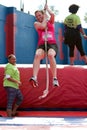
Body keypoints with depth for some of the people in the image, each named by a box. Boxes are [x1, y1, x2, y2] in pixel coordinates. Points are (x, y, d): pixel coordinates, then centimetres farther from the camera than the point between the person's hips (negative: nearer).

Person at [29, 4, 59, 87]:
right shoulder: (36, 23, 17)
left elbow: (52, 14, -2)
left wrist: (47, 8, 15)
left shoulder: (50, 22, 19)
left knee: (50, 55, -36)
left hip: (52, 44, 0)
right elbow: (43, 26, -4)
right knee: (37, 55, -35)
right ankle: (34, 78, -53)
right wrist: (45, 18, 12)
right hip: (42, 45, 0)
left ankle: (55, 78, -43)